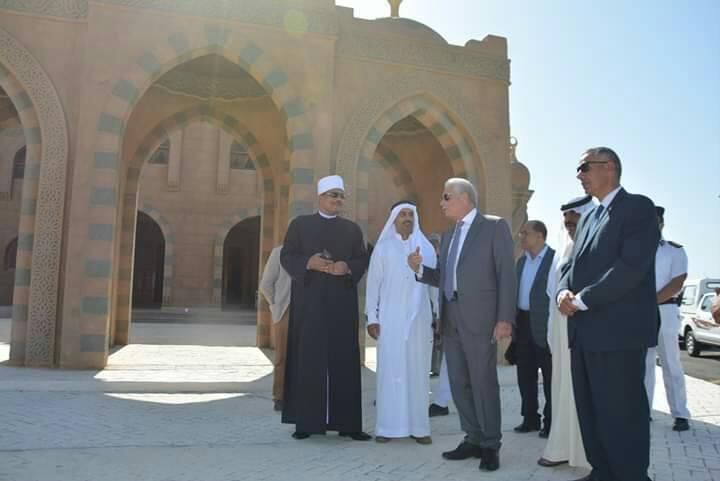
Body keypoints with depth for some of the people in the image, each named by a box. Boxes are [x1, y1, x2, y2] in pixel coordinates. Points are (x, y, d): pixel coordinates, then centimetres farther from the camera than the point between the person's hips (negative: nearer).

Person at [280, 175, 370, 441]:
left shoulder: (353, 229, 13)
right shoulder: (300, 224, 7)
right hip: (309, 301, -1)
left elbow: (363, 261, 7)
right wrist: (308, 262, -18)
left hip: (342, 302, 2)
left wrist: (347, 267, -14)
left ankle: (346, 422, 6)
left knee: (343, 359, 0)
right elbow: (286, 256, 1)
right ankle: (306, 421, 7)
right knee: (307, 358, -1)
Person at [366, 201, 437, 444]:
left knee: (418, 370, 3)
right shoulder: (382, 248, 4)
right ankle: (387, 426, 5)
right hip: (390, 318, -1)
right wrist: (371, 317, -4)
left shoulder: (426, 248, 8)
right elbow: (373, 284, 2)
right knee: (390, 369, -1)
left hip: (419, 318, 2)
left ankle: (418, 426, 10)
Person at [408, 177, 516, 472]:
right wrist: (420, 269, 0)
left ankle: (490, 446, 14)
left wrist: (505, 318, -15)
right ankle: (473, 440, 24)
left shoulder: (494, 226, -2)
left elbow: (507, 274, -8)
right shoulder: (449, 234, 18)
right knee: (459, 384, 11)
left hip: (479, 318, -7)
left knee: (483, 383, 0)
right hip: (451, 319, 7)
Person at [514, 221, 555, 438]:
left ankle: (550, 421, 16)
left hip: (544, 325, -7)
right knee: (525, 375, 13)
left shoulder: (555, 258, -10)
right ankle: (530, 418, 25)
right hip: (523, 324, 7)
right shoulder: (522, 261, 13)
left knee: (549, 376, 4)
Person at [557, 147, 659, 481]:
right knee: (590, 413, 15)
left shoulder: (637, 207, -6)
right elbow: (573, 265, 19)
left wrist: (582, 299, -15)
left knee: (621, 416, -1)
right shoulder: (588, 218, 20)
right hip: (584, 332, 8)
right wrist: (563, 291, -3)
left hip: (618, 331, -8)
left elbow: (632, 266, -18)